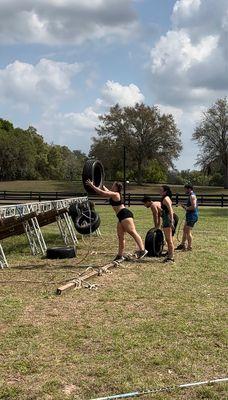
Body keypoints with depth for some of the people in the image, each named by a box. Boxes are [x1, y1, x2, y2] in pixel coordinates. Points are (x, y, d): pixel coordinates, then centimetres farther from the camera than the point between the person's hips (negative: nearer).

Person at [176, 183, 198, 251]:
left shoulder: (192, 196, -15)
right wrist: (184, 206, 12)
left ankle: (190, 247, 0)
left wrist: (186, 208, -13)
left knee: (188, 232, -7)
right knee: (184, 230, 16)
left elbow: (193, 206, -25)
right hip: (189, 216, 11)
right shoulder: (190, 196, 18)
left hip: (192, 216, -11)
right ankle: (182, 245, 25)